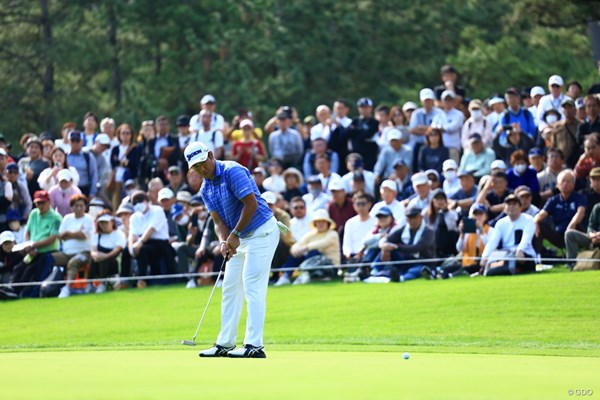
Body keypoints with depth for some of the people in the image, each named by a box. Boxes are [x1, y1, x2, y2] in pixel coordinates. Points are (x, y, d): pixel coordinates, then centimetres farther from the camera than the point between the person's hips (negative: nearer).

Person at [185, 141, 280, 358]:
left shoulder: (232, 171, -16)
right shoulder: (205, 190, 9)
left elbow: (251, 204, -22)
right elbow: (218, 220, 3)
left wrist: (235, 234, -16)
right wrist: (224, 241, -18)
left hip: (261, 231, -9)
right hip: (240, 238, 9)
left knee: (252, 287, -14)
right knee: (230, 288, 9)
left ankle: (254, 345, -17)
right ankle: (225, 344, 14)